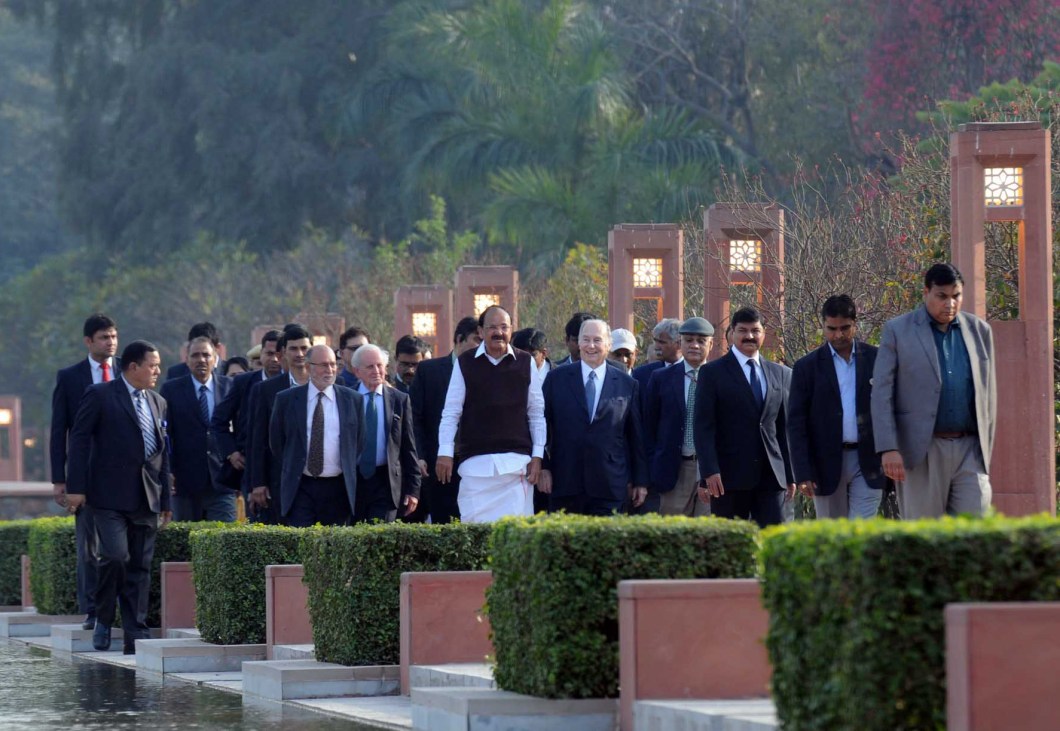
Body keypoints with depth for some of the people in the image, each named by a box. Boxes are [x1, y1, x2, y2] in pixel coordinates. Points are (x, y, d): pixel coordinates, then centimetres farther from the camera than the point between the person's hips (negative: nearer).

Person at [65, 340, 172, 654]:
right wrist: (76, 487, -11)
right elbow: (79, 440, -4)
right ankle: (103, 619, 3)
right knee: (116, 556, -18)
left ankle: (136, 637, 6)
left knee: (140, 568, 4)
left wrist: (165, 500, 18)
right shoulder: (100, 396, -2)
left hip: (146, 498, 6)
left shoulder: (158, 403, 17)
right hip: (110, 496, -6)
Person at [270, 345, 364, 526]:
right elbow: (276, 441, 11)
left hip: (338, 488, 1)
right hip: (300, 489, -1)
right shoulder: (286, 399, 2)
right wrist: (291, 471, 9)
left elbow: (360, 440, 14)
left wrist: (348, 472, 9)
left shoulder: (352, 400, 6)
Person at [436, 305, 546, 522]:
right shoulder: (465, 364, 5)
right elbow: (451, 413, 6)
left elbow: (536, 414, 11)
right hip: (475, 462, -1)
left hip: (516, 461, 1)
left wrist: (537, 456, 5)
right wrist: (445, 453, -3)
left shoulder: (525, 363, 8)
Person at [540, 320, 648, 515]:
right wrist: (543, 467, -1)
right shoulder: (556, 379, 8)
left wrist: (640, 481, 9)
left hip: (608, 485, 0)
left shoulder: (627, 385, 8)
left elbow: (636, 437, 10)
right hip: (565, 482, 1)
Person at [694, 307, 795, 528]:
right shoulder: (712, 373, 2)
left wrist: (790, 475, 12)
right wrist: (709, 472, -14)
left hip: (771, 476, 3)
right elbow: (703, 426, -4)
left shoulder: (781, 374, 15)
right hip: (729, 475, -3)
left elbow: (785, 427, 17)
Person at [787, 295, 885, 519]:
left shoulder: (876, 360, 5)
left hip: (868, 464, -1)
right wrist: (803, 473, -7)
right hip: (827, 465, 1)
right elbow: (796, 423, 1)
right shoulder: (807, 367, 3)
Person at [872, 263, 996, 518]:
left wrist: (986, 447, 12)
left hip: (969, 449, 3)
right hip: (921, 450, -3)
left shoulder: (979, 331, 12)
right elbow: (881, 393, -3)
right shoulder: (897, 331, 2)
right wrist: (888, 448, -12)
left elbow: (988, 392, 17)